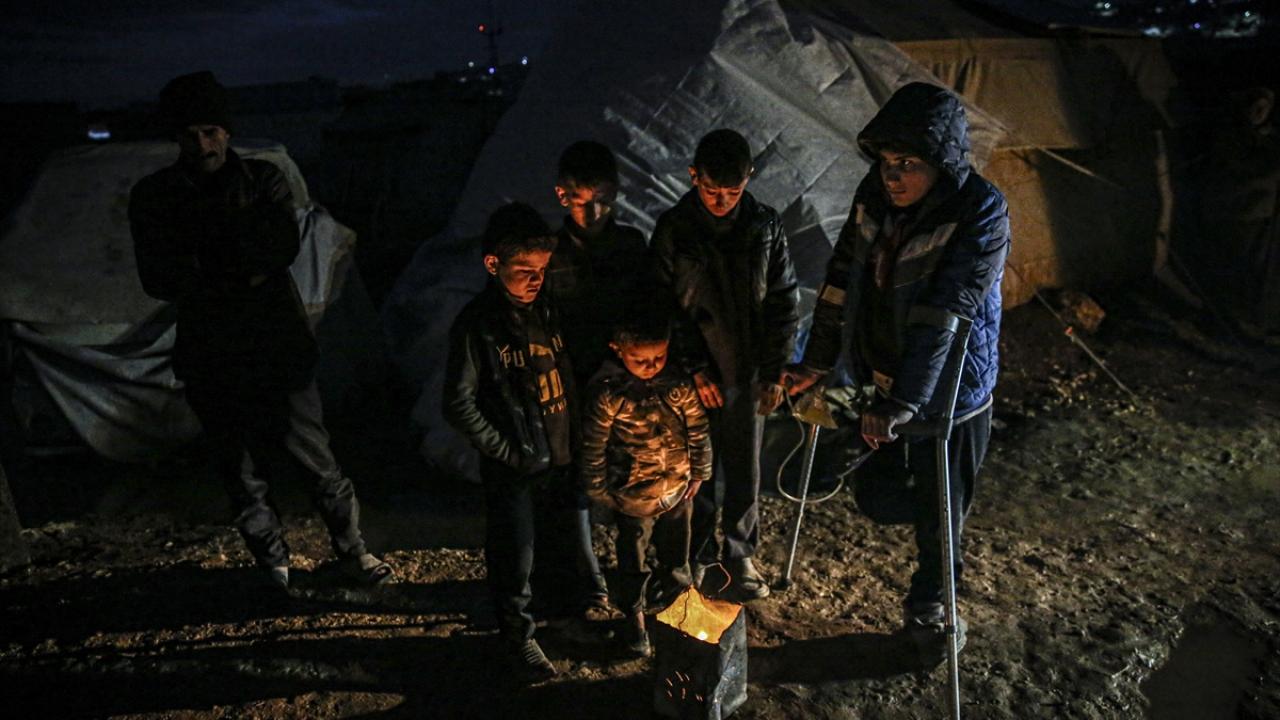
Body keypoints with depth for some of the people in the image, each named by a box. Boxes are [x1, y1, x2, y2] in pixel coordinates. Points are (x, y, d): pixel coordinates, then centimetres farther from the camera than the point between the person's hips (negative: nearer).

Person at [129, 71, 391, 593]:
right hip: (212, 363, 1)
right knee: (244, 478, 12)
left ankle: (351, 551, 26)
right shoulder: (153, 195, 2)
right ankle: (276, 569, 32)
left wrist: (204, 260, -18)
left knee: (317, 461, 6)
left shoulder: (264, 179, 2)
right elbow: (159, 279, -9)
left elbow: (285, 245, -15)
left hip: (280, 349, -1)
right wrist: (243, 272, -16)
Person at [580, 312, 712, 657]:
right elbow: (593, 446, -13)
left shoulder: (680, 385, -13)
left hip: (678, 491, 3)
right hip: (632, 498, -3)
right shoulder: (607, 394, -22)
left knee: (676, 557, 22)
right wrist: (598, 490, -6)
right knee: (633, 563, 17)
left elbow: (699, 431, 0)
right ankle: (634, 616, 41)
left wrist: (699, 473, 6)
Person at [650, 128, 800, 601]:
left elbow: (783, 302, 1)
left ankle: (740, 555, 32)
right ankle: (698, 555, 31)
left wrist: (773, 373, -1)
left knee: (744, 471, 13)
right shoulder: (672, 230, -7)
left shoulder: (765, 226, -3)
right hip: (695, 376, -1)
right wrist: (694, 368, -10)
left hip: (747, 372, 2)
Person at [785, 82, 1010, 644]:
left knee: (939, 507, 13)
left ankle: (931, 590, 39)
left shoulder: (982, 213, -25)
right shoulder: (874, 194, -9)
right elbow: (842, 280, -2)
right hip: (882, 376, 5)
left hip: (949, 390, -4)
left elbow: (941, 321, -29)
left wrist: (898, 405, -30)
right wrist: (816, 362, -1)